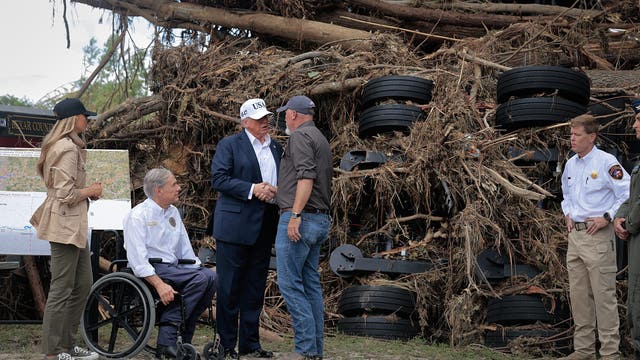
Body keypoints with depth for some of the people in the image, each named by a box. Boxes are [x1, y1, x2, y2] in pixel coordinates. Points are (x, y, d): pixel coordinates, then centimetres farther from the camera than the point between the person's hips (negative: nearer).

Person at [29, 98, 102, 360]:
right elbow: (66, 195, -21)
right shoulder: (68, 149, -17)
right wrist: (91, 190, -6)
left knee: (83, 285, 15)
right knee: (62, 289, -5)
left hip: (74, 224, 11)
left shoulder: (67, 146, 16)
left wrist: (88, 192, 10)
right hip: (66, 224, -11)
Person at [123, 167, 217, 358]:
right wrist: (159, 285, -27)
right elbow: (138, 260, -16)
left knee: (210, 276, -19)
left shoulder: (173, 213, 18)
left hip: (173, 267, 8)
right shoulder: (138, 216, -7)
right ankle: (168, 335, -24)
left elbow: (186, 251, 21)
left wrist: (200, 269, 3)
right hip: (149, 271, -8)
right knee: (203, 277, -25)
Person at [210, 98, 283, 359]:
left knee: (255, 288, 10)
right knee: (229, 288, -2)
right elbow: (218, 179, -10)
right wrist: (252, 189, -18)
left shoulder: (277, 148, 16)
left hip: (264, 227, 6)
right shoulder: (229, 145, -2)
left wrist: (276, 192, -1)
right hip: (235, 225, -6)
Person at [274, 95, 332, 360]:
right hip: (320, 220, 10)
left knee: (289, 283, -9)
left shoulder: (300, 136, -8)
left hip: (300, 219, -10)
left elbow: (306, 176, -21)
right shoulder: (321, 139, 21)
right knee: (311, 284, 10)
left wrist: (296, 215, -24)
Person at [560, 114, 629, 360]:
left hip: (598, 236, -8)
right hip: (575, 234, 8)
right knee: (579, 294, 11)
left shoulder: (607, 163, -11)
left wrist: (606, 218, -15)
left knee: (603, 294, -5)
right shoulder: (571, 164, 12)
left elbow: (628, 194, -12)